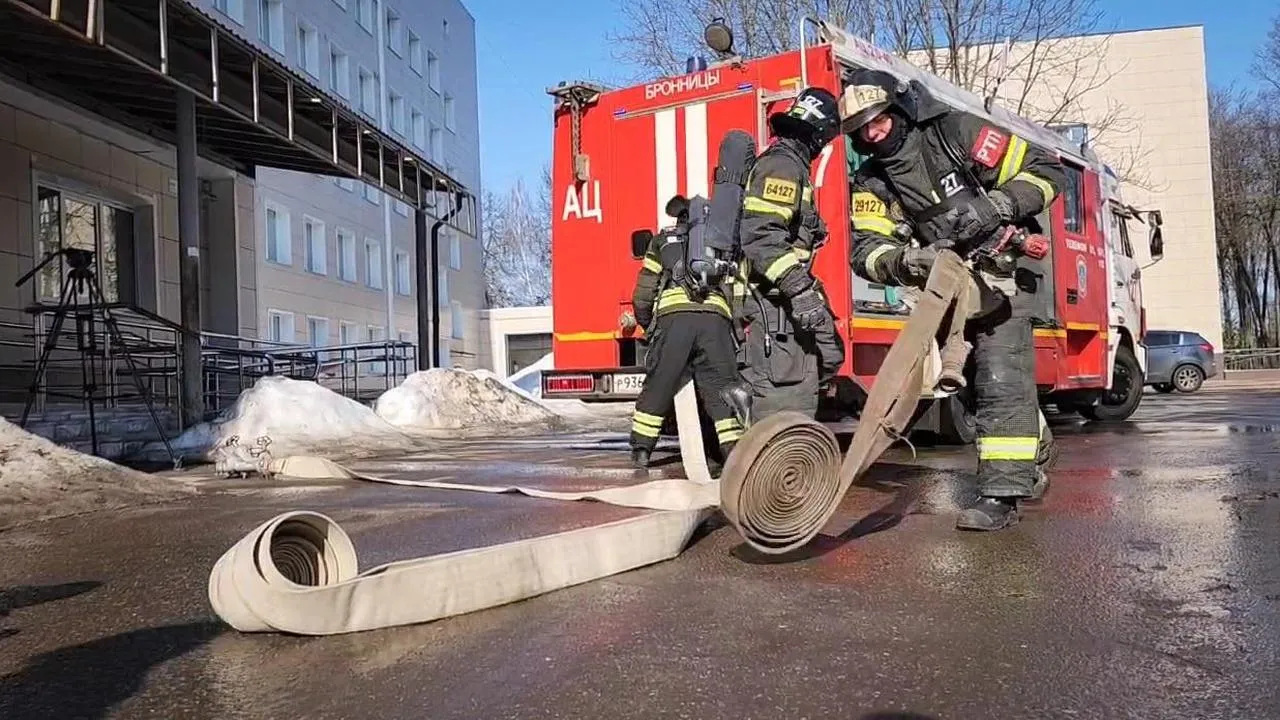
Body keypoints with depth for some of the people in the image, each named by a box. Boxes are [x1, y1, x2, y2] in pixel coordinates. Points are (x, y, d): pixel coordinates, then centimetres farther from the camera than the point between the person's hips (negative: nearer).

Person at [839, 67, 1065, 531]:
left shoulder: (959, 133, -13)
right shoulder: (871, 184, -1)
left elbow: (1044, 169, -11)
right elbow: (866, 248, -14)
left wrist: (1000, 203, -27)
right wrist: (903, 261, -34)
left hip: (1000, 274, -6)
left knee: (1001, 381, -14)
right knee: (986, 382, 18)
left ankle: (1001, 495, -10)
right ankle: (1030, 466, 40)